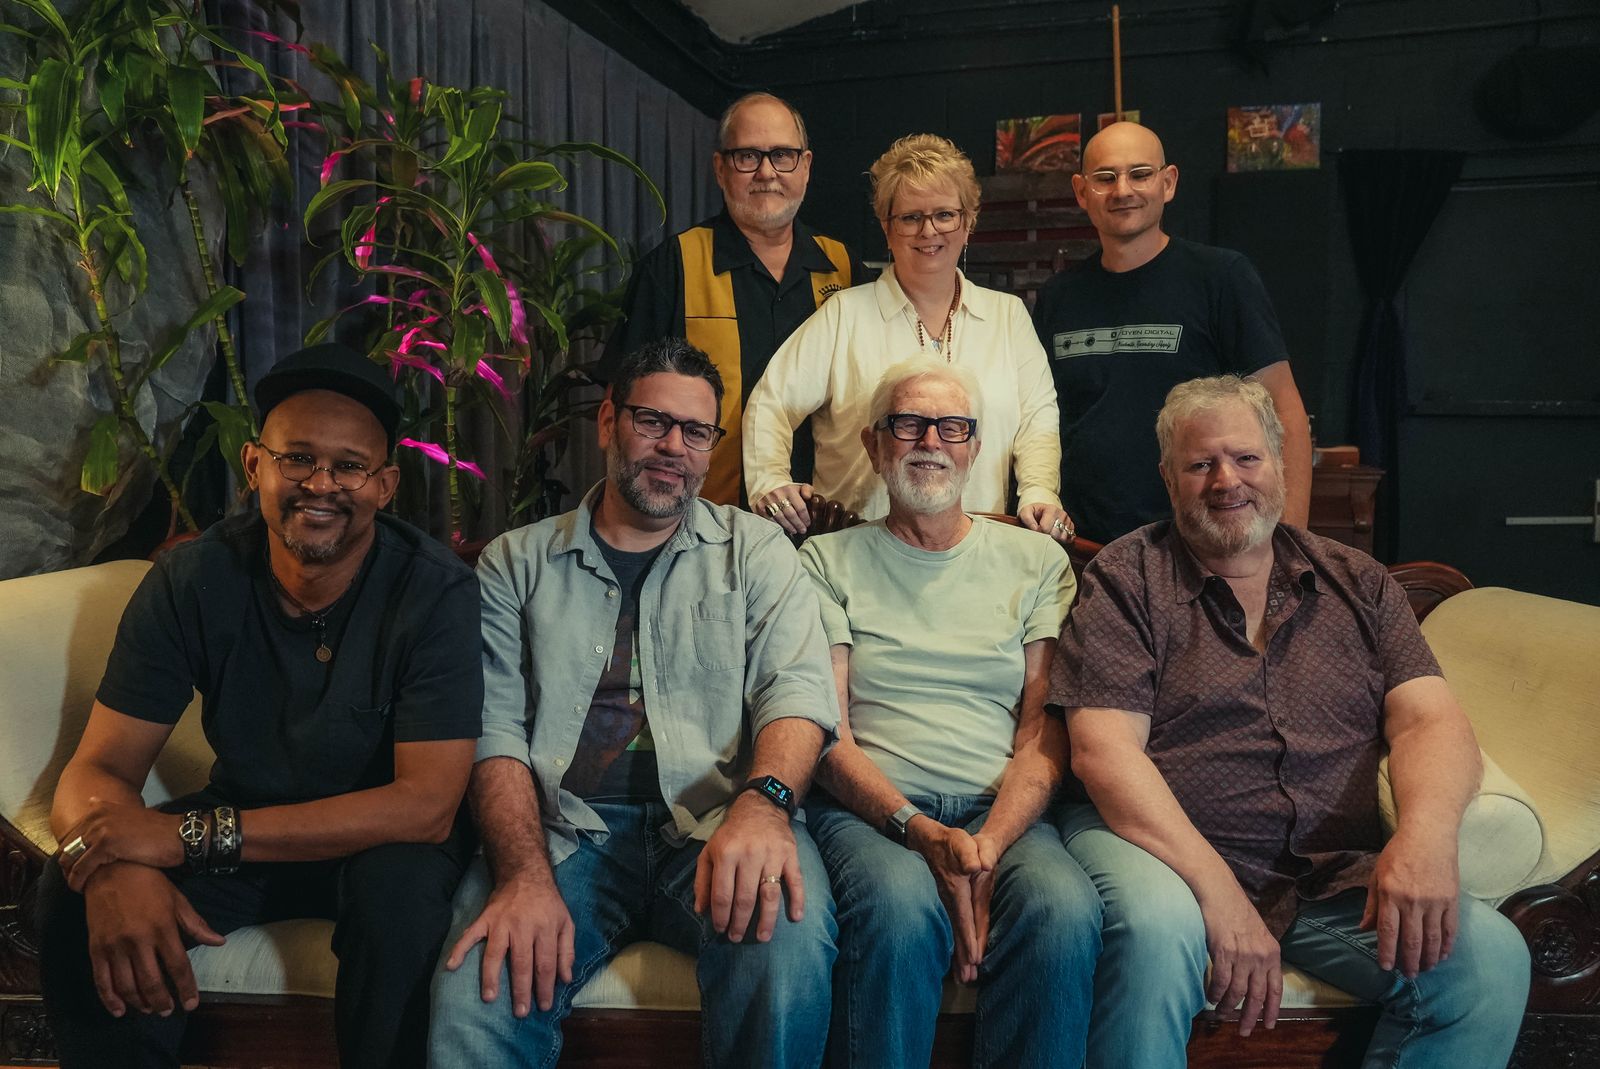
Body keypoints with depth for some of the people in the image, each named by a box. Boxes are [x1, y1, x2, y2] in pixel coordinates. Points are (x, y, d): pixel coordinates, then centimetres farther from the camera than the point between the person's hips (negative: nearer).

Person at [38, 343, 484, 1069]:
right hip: (239, 827, 3)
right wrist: (115, 868, -38)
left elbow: (426, 805, -27)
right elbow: (97, 769, -12)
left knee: (401, 884, -34)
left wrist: (193, 834, -33)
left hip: (383, 841, -2)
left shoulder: (436, 593, -22)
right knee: (79, 898, -22)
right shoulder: (190, 582, -13)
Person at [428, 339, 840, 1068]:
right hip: (563, 829, 0)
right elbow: (496, 729, 3)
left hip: (714, 825, 1)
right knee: (474, 1003, -29)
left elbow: (797, 690, -2)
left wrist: (762, 802, -25)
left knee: (786, 939, -31)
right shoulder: (516, 563, 13)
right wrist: (526, 875, -16)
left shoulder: (755, 552, 12)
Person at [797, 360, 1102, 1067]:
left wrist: (987, 846, -13)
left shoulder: (1037, 562, 15)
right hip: (870, 809, -1)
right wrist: (920, 831, -16)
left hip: (1005, 813, 2)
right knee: (900, 904, -36)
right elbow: (825, 731, 2)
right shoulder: (828, 561, 12)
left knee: (1064, 908, -33)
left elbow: (1046, 734, 7)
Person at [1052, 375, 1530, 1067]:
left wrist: (1425, 831, -18)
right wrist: (1217, 889, -20)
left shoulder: (1358, 582, 16)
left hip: (1341, 876, 4)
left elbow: (1428, 719, 5)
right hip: (1177, 860, -3)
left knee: (1491, 957, -22)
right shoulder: (1126, 578, 3)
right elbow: (1104, 750, -8)